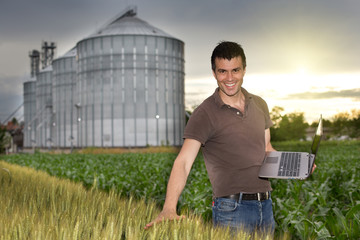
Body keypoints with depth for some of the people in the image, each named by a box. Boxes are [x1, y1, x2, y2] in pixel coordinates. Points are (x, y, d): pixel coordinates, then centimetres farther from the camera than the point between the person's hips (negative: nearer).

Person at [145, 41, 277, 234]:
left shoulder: (259, 105, 9)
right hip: (232, 210, -6)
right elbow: (183, 162, -21)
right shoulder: (205, 114, -11)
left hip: (266, 206, 6)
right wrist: (169, 208, -35)